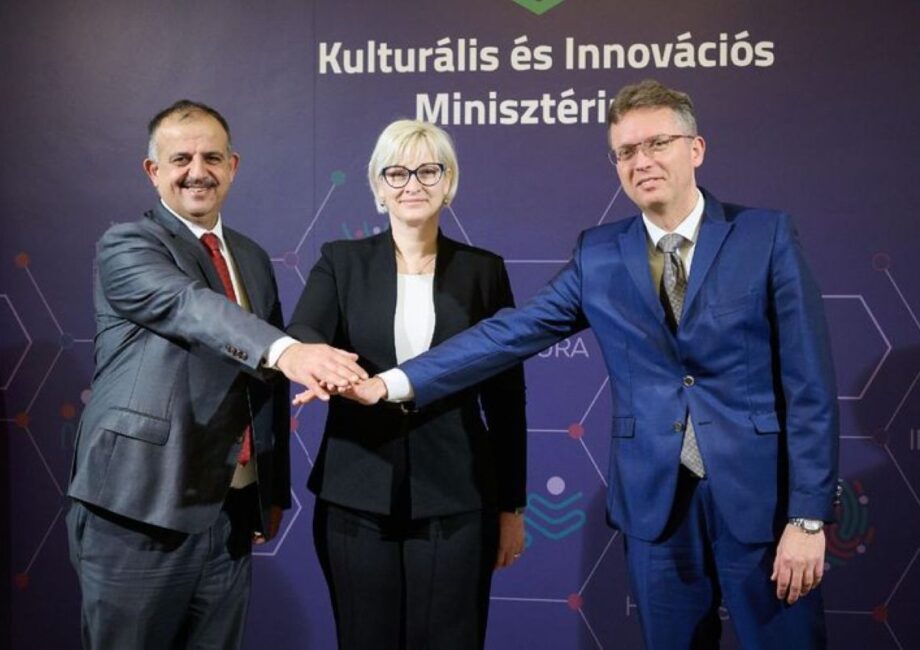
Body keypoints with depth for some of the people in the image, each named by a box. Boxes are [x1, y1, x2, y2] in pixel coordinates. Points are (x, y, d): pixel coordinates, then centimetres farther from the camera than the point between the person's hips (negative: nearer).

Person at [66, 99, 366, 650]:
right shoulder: (125, 246, -5)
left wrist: (274, 490, 14)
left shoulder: (254, 260, 13)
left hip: (230, 512, 6)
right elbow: (190, 307, -26)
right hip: (139, 511, -5)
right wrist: (286, 351, -43)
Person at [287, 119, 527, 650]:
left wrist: (512, 506, 5)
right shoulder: (341, 262, 4)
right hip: (356, 500, 1)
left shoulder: (484, 270, 4)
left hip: (457, 501, 0)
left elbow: (506, 396, 5)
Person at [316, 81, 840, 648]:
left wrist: (809, 516, -9)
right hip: (656, 503, 2)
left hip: (761, 497, -2)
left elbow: (810, 384, -6)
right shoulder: (598, 256, 3)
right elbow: (509, 334, -1)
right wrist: (394, 383, -10)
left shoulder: (767, 236, -4)